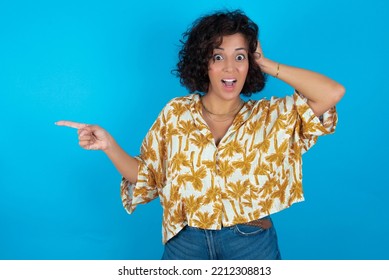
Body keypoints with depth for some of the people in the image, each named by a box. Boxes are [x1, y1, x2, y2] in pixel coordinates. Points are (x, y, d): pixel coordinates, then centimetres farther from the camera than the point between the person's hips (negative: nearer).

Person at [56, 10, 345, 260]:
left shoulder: (272, 116, -3)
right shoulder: (176, 113, -1)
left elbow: (333, 92, -16)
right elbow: (145, 176, 6)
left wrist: (268, 65, -9)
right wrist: (109, 146, -11)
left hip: (252, 245, 0)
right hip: (187, 243, 1)